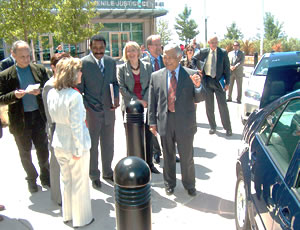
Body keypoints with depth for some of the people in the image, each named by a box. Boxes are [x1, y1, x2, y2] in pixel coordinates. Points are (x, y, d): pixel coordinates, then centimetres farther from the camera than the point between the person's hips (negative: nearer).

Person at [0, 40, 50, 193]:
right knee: (25, 153, 14)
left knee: (43, 150, 11)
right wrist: (14, 95, -23)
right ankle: (31, 179, 34)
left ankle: (45, 176, 32)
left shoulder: (40, 70, 1)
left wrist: (40, 91, -18)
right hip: (20, 119, -1)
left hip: (39, 117, 1)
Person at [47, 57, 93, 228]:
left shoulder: (52, 93, -2)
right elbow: (76, 126, -21)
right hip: (75, 145, -7)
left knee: (66, 180, 22)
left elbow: (53, 119, 8)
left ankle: (67, 214, 39)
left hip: (59, 144, 7)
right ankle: (81, 219, 28)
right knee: (79, 183, 11)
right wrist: (79, 150, -15)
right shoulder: (75, 96, -23)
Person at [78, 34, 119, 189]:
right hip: (91, 112, -4)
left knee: (108, 144, 16)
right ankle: (94, 176, 26)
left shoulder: (111, 62, 6)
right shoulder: (83, 63, -9)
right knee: (92, 145, 9)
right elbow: (79, 88, -6)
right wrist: (84, 108, -12)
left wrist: (116, 97, -4)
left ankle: (107, 172, 35)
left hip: (108, 110, 4)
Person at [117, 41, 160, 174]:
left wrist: (145, 100, -10)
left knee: (148, 136, 5)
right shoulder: (122, 68, 2)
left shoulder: (147, 67, 8)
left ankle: (149, 164, 17)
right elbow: (122, 88, -4)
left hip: (146, 105, 2)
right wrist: (136, 101, -11)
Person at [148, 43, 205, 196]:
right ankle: (169, 184, 35)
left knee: (187, 157, 11)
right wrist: (152, 122, 1)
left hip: (185, 123, -1)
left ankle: (189, 185, 32)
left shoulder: (191, 75, -2)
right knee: (168, 156, 16)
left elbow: (198, 99, -4)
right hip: (165, 122, 1)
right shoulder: (156, 76, 1)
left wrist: (198, 86, -24)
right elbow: (152, 102, 4)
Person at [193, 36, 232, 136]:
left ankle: (228, 128, 10)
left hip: (219, 81, -2)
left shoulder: (223, 53, -1)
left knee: (223, 106, -1)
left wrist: (227, 83, -5)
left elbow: (227, 68, 1)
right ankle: (212, 126, 23)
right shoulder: (203, 52, 2)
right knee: (209, 106, 9)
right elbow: (194, 59, 17)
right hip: (207, 81, 2)